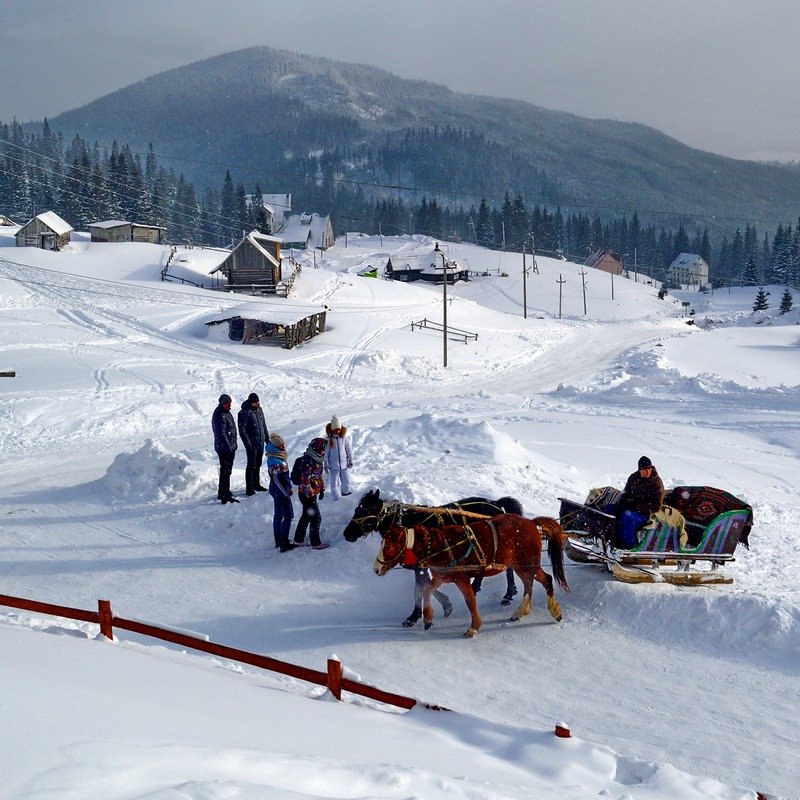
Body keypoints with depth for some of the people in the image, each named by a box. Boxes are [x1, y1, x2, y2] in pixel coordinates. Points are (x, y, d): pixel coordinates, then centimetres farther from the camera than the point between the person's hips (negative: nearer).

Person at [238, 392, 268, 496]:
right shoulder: (245, 412, -15)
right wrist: (248, 444, -21)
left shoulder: (259, 410, 7)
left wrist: (267, 438, 17)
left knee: (258, 465, 16)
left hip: (261, 442, 7)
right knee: (251, 466, -4)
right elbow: (242, 430, -17)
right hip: (252, 444, -7)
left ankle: (256, 484, 28)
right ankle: (249, 488, 1)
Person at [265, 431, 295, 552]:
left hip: (277, 491, 10)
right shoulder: (274, 461, -27)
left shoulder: (279, 456, 4)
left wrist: (289, 487, 19)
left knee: (279, 515, 18)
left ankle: (278, 541, 29)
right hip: (281, 491, -10)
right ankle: (284, 544, 1)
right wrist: (287, 492, -18)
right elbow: (277, 479, -25)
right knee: (288, 515, -3)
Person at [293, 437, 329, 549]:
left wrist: (322, 489, 21)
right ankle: (315, 542, 8)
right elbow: (305, 480, -25)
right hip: (306, 494, -10)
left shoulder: (318, 460, 7)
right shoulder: (308, 462, -24)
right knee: (316, 518, -3)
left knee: (306, 516, 19)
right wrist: (310, 495, -23)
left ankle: (298, 539, 31)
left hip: (313, 493, 10)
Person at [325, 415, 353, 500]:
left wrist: (350, 460, 6)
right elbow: (326, 452, -3)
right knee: (334, 482, 3)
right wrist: (326, 464, -2)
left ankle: (346, 492, 39)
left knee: (346, 480, 15)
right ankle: (337, 498, 17)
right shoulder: (329, 439, -10)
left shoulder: (344, 437, -7)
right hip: (334, 465, -2)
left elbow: (349, 449, 3)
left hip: (344, 464, 2)